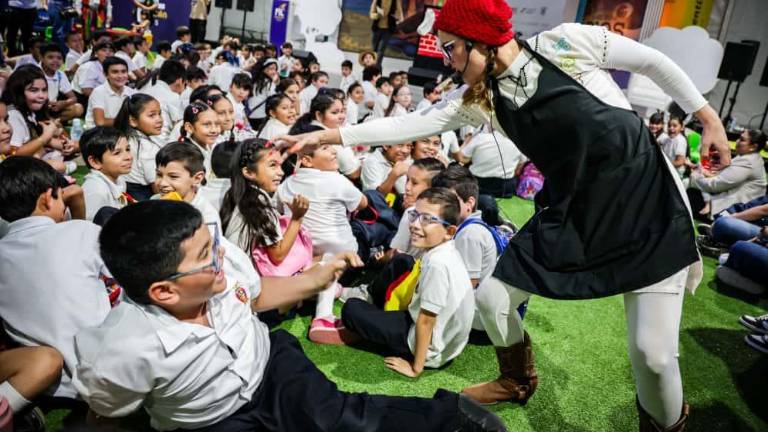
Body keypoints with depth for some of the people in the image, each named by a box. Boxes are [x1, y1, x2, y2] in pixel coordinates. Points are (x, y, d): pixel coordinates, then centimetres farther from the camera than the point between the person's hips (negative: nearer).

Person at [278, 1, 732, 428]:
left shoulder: (568, 43, -15)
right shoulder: (478, 97, -3)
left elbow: (653, 61, -2)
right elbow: (410, 125, -4)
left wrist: (708, 117, 2)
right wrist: (325, 136, -7)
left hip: (648, 198, -4)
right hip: (570, 208, 5)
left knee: (653, 349, -10)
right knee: (491, 298, 4)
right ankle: (518, 382, 34)